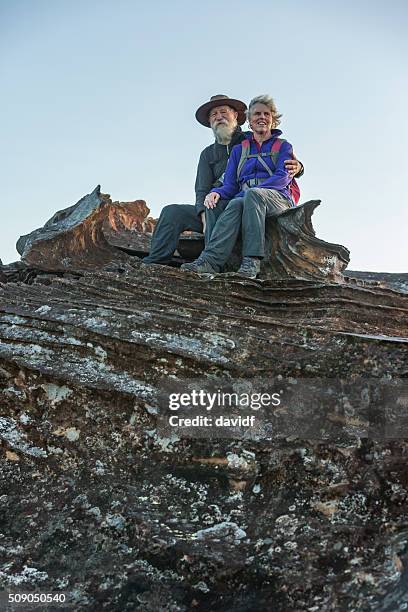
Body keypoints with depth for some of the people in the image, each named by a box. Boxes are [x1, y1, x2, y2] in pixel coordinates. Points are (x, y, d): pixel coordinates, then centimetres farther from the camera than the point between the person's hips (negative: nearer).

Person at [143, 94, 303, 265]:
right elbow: (202, 190, 7)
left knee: (215, 203, -34)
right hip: (214, 211, 5)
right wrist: (204, 217, -15)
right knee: (172, 212, -10)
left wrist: (297, 167, -20)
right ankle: (153, 263, -17)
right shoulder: (208, 154, 20)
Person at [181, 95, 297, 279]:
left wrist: (255, 189, -18)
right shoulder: (239, 150, 24)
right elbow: (230, 185, 14)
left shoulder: (283, 146, 17)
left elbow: (283, 177, -2)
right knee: (235, 204, -36)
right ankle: (211, 260, -54)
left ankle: (251, 261, -48)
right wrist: (216, 192, -11)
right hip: (245, 198, 2)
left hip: (277, 198, -2)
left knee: (253, 194, -38)